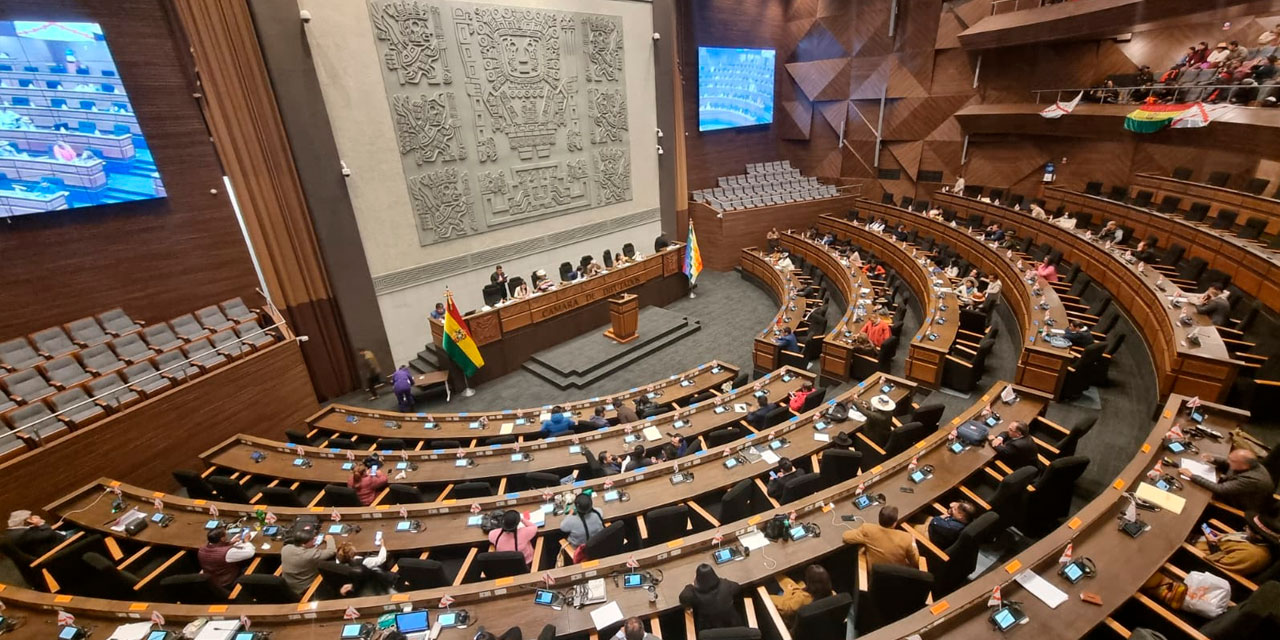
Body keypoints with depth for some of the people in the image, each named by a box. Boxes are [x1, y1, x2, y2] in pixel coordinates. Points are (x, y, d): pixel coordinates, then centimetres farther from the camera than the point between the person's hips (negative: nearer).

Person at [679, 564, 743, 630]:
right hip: (732, 625, 2)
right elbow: (737, 587, 1)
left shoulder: (696, 594, -28)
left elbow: (682, 598, -7)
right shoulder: (725, 585, -22)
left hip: (709, 632, -2)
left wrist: (692, 585, 6)